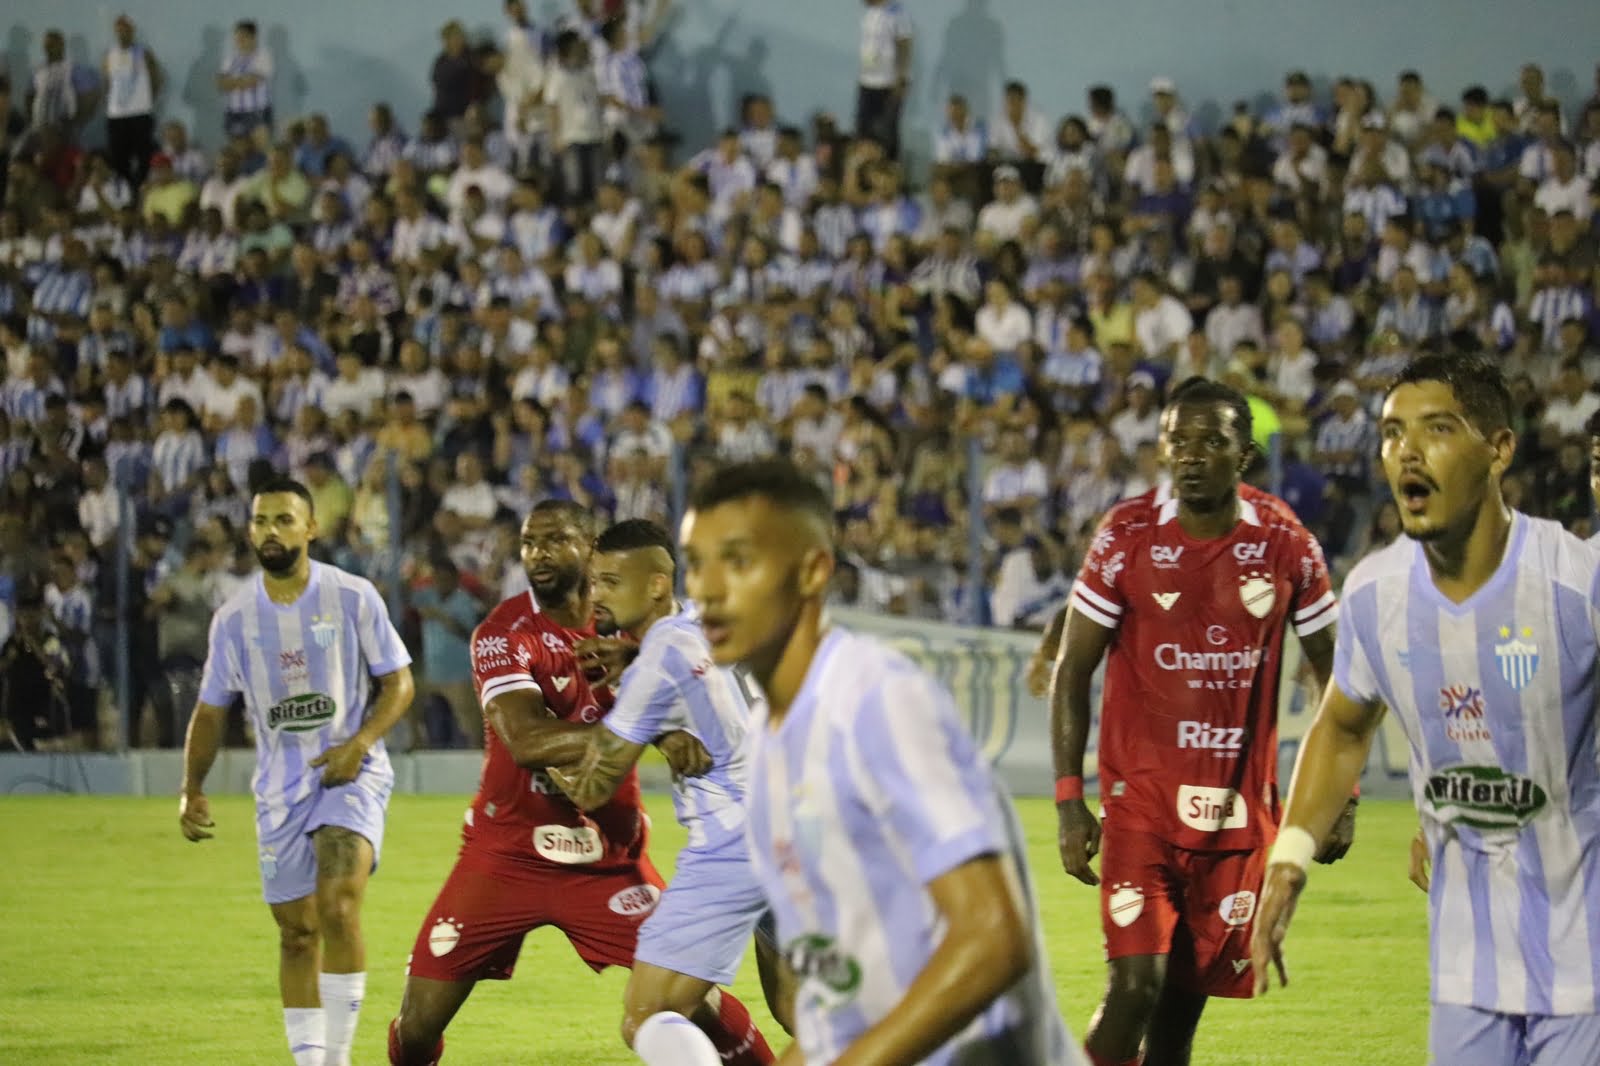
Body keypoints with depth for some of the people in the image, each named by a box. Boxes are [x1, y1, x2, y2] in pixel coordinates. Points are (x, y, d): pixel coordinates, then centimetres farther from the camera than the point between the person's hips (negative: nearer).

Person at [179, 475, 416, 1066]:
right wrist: (192, 790, 1)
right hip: (279, 786, 4)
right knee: (296, 930, 7)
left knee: (338, 906, -22)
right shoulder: (234, 617, 3)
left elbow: (398, 682, -1)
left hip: (351, 773, -4)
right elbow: (211, 711, 12)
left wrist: (360, 743, -17)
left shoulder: (353, 596, -5)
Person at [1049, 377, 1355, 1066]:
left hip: (1241, 810, 2)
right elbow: (1071, 673, 1)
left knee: (1186, 997, 6)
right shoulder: (1126, 539, -4)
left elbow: (1336, 676, 11)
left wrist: (1341, 796, 5)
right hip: (1140, 802, -2)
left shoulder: (1288, 550, 0)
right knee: (1136, 986, -15)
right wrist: (1069, 800, -6)